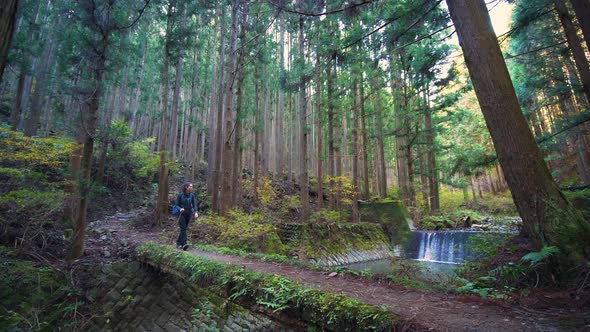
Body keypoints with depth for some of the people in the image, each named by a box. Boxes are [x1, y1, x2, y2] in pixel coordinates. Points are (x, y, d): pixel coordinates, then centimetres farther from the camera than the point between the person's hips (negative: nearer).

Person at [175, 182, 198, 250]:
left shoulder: (192, 195, 0)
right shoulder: (180, 195, -9)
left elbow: (194, 205, -3)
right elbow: (176, 204, -4)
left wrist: (196, 212, -19)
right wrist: (180, 209, -25)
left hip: (189, 214, 4)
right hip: (181, 214, -4)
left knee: (184, 229, 9)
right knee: (183, 228, -14)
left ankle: (179, 243, 23)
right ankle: (184, 244, -20)